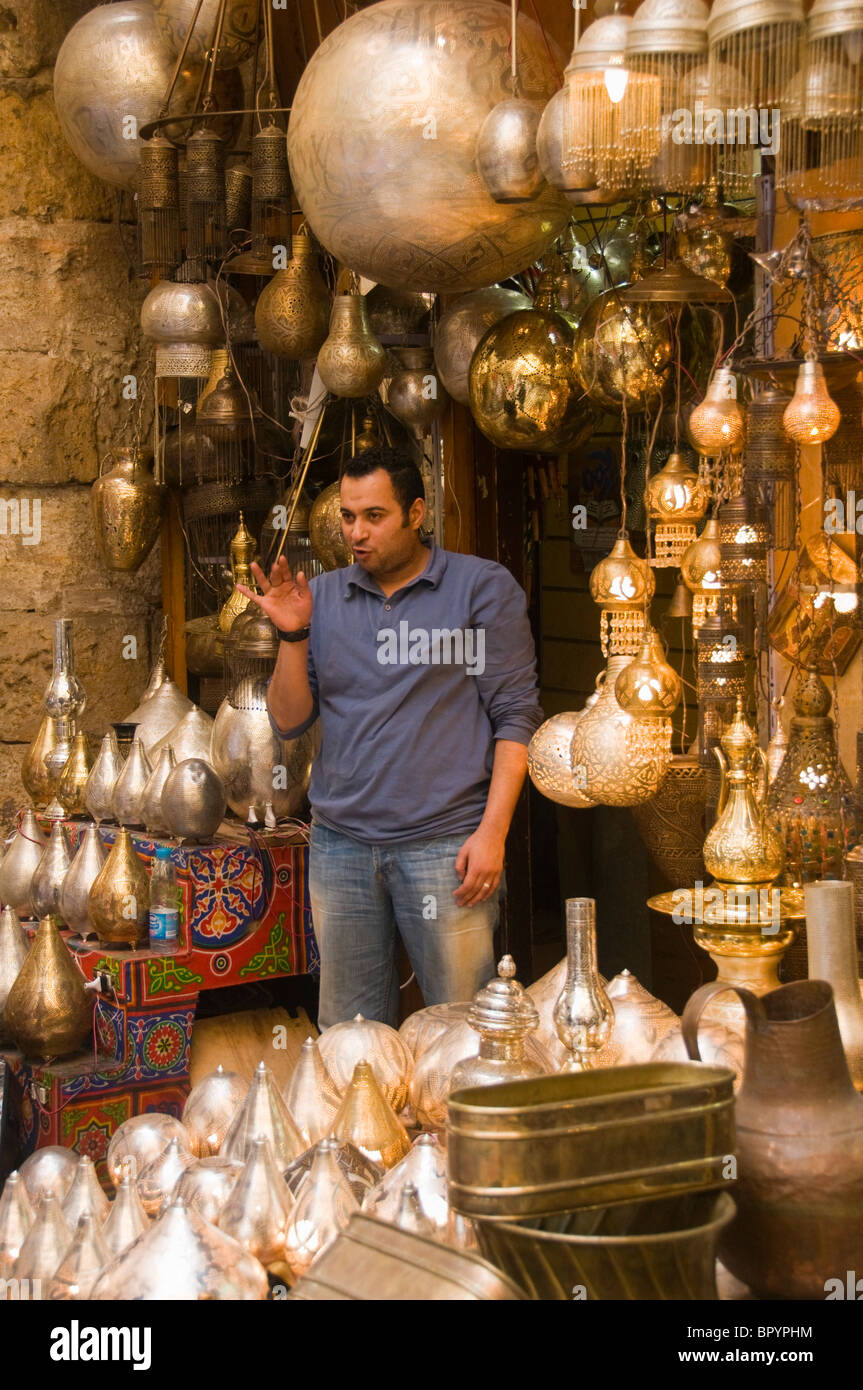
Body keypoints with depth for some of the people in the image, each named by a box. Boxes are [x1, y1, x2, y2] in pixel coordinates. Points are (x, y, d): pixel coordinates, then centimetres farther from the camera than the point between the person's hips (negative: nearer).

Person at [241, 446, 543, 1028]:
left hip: (445, 844, -3)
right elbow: (290, 722, 11)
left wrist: (493, 832, -10)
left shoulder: (482, 587, 1)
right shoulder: (321, 597, 12)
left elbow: (515, 715, -2)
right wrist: (293, 634, -5)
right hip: (340, 843, 4)